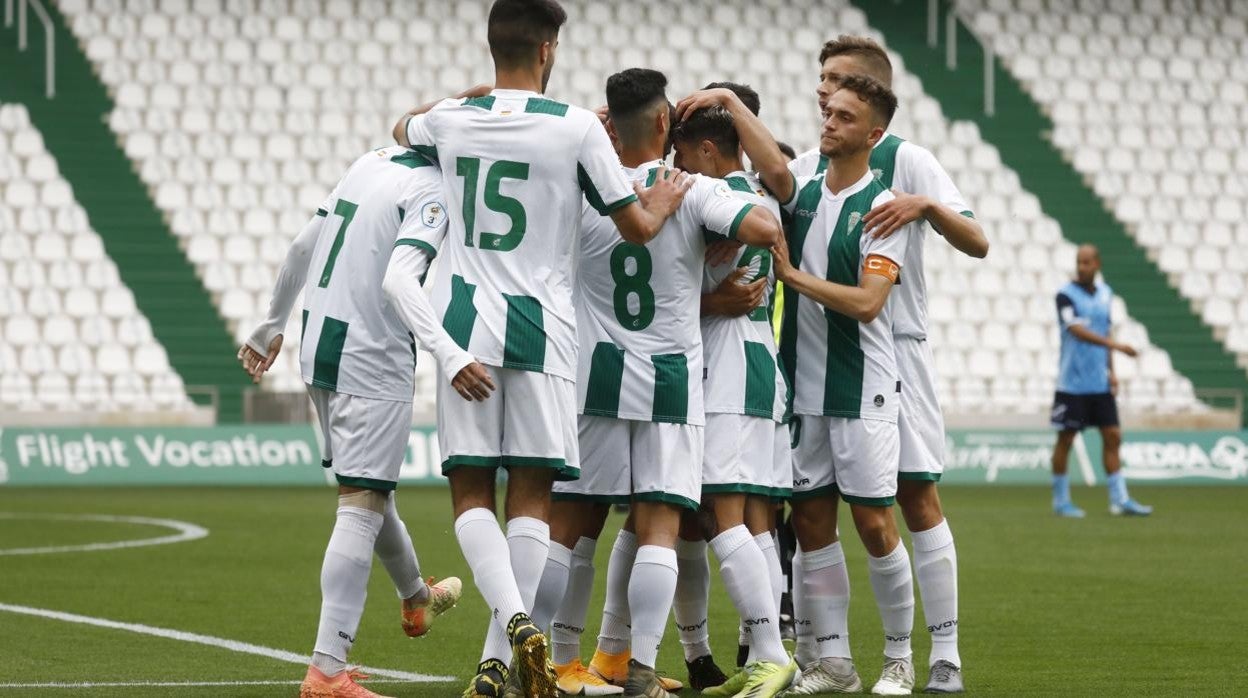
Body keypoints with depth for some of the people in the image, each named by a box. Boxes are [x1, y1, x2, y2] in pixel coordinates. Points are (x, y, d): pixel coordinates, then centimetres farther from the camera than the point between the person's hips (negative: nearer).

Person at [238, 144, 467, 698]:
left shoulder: (372, 163, 10)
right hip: (371, 360, -9)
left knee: (370, 488, 27)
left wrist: (273, 325, 31)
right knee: (361, 507, -9)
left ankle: (416, 599, 51)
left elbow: (304, 247, 19)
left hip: (319, 350, 9)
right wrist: (448, 354, -41)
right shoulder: (429, 190, -15)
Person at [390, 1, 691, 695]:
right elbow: (635, 225, 2)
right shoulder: (577, 126, -5)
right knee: (532, 496, 4)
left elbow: (403, 128, 30)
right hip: (540, 327, -2)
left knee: (471, 493, 7)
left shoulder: (449, 120, 4)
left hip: (465, 323, 2)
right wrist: (663, 203, 22)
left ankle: (515, 620, -17)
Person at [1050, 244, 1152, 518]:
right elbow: (1077, 330, -24)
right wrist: (1115, 345, -32)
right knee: (1066, 439, 0)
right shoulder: (1066, 295, -10)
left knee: (1112, 436, 3)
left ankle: (1120, 500, 6)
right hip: (1072, 382, -6)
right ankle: (1061, 500, 10)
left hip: (1100, 382, 6)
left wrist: (1110, 370, 14)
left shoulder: (1105, 293, 9)